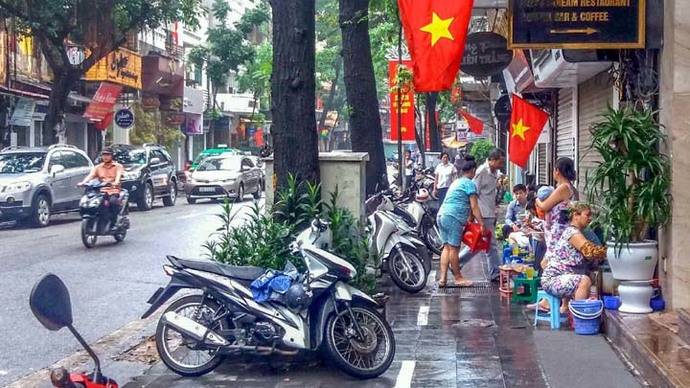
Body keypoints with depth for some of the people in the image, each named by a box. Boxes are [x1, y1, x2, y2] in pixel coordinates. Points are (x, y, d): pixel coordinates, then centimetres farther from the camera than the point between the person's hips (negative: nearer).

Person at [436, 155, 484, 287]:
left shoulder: (456, 182, 25)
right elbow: (474, 207, -8)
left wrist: (467, 221, 30)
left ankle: (442, 278, 3)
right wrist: (481, 224, -8)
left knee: (447, 247, 8)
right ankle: (458, 278, 5)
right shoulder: (470, 183, -2)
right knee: (454, 248, -2)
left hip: (441, 215, 9)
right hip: (453, 218, -9)